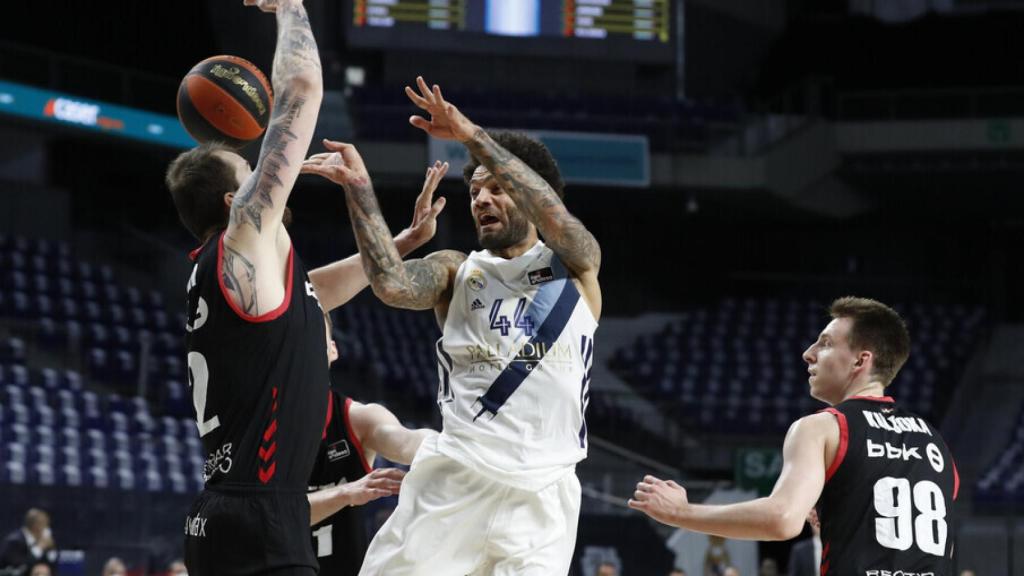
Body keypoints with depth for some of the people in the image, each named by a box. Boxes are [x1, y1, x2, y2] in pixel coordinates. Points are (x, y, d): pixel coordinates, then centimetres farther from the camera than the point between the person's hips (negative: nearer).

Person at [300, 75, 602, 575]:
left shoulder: (576, 266, 11)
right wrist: (360, 190, -18)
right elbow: (393, 285, -8)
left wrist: (472, 135, -19)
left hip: (541, 490, -1)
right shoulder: (457, 272, 13)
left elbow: (552, 213, -12)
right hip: (454, 476, 1)